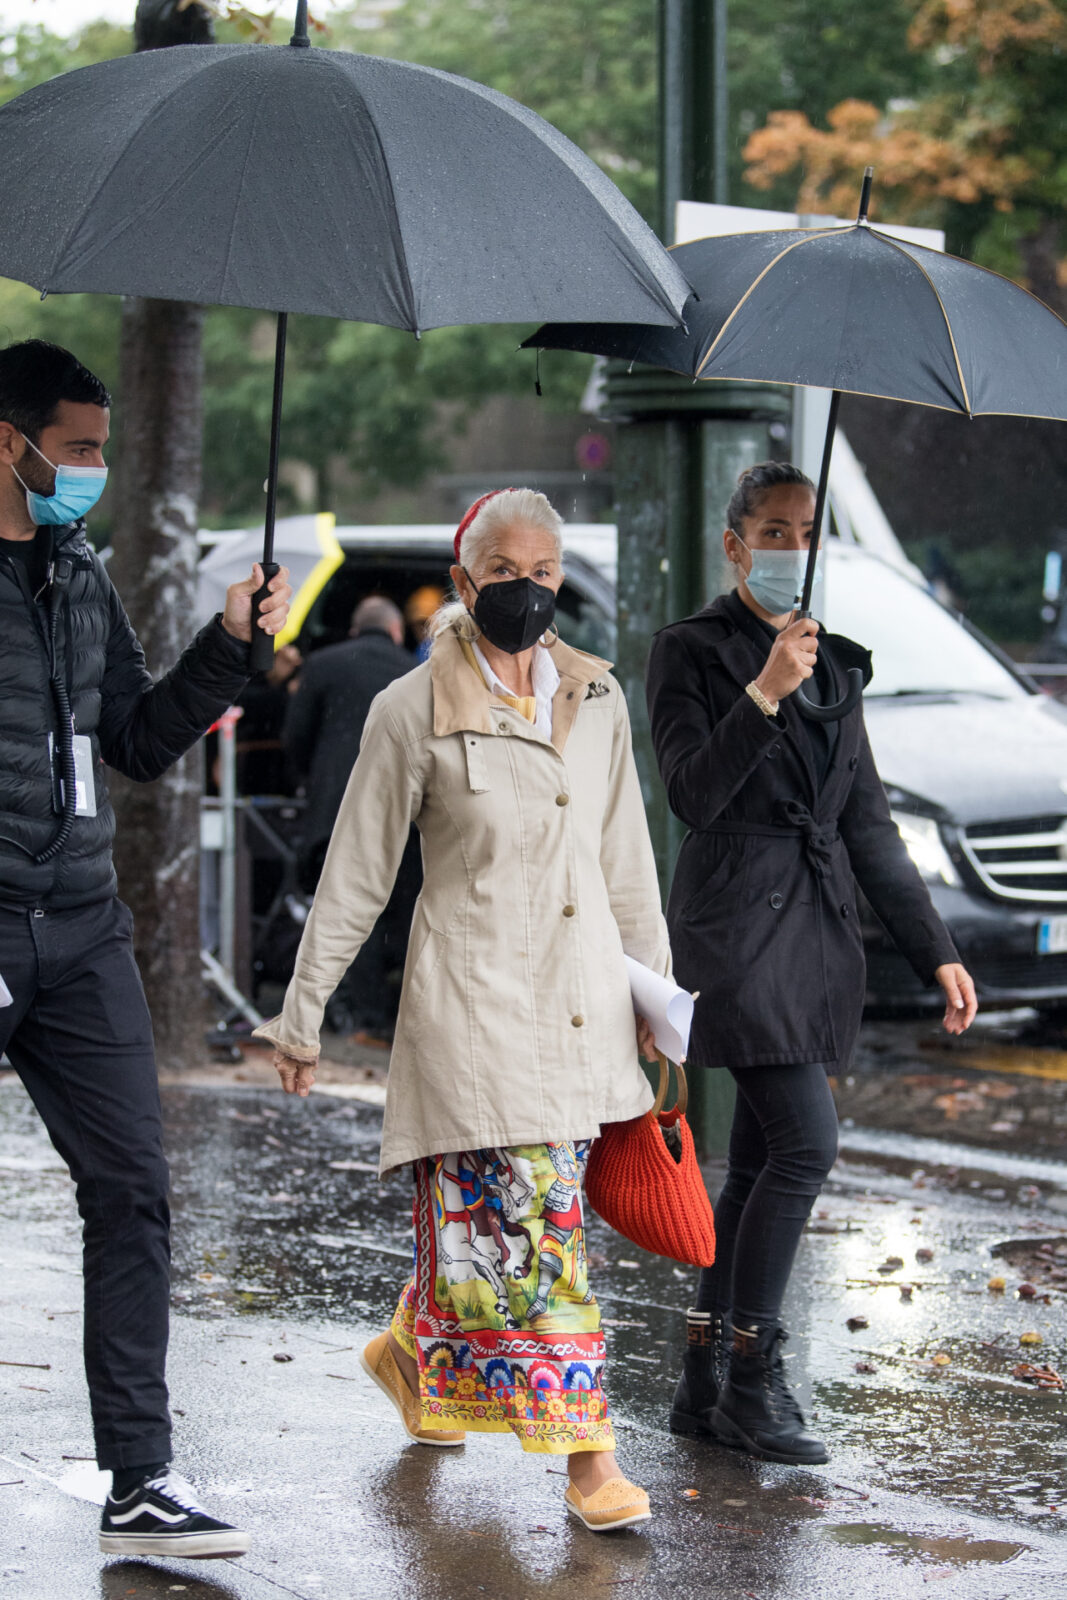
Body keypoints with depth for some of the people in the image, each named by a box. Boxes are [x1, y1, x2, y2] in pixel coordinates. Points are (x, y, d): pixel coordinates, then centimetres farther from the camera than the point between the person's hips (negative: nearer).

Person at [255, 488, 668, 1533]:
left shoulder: (596, 701, 10)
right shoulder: (415, 711, -3)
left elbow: (626, 866, 17)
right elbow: (354, 875, 1)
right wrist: (302, 1013, 2)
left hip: (581, 999, 5)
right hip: (475, 996, -5)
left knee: (493, 1216, 9)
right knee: (535, 1217, -9)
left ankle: (415, 1356, 35)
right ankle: (586, 1455, -6)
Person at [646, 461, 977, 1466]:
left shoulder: (833, 662, 16)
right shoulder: (691, 651, -2)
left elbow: (866, 820, 18)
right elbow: (694, 796, -14)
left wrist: (932, 949, 14)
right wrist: (765, 692, -23)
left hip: (818, 931, 6)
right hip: (738, 924, -6)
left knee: (759, 1161, 6)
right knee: (806, 1143, -15)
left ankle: (704, 1385, 12)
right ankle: (753, 1380, -6)